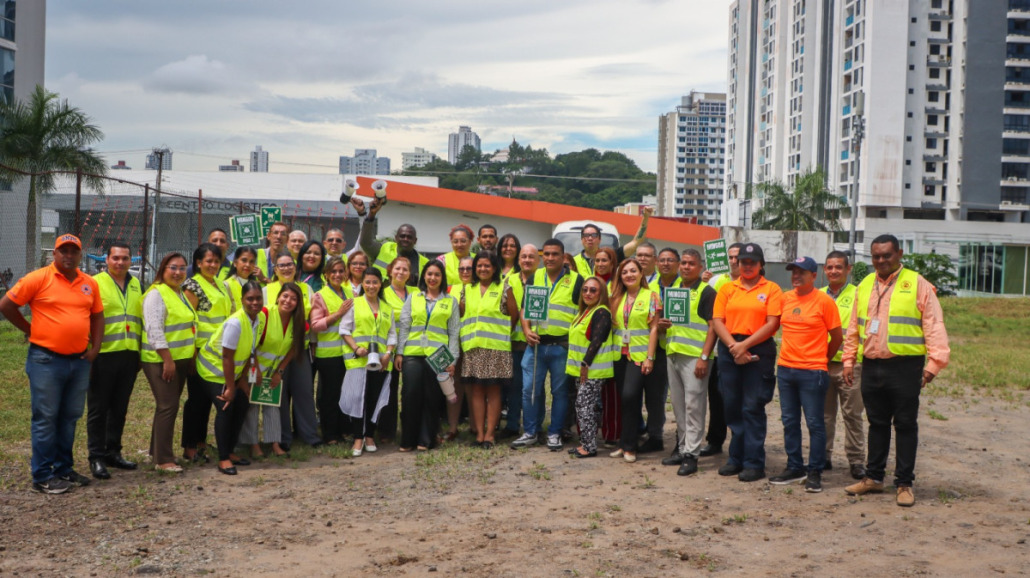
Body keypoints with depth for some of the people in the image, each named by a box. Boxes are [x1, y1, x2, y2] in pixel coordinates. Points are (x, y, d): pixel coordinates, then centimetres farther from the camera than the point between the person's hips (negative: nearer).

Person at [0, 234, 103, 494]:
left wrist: (95, 347, 7)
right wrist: (31, 330, -1)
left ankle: (64, 469, 24)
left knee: (70, 417, 13)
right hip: (46, 360, -5)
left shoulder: (90, 283, 8)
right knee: (45, 418, 0)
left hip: (80, 361, 5)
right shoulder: (38, 278, -7)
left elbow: (97, 316, 17)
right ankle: (43, 476, 7)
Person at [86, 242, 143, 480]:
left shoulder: (136, 285, 14)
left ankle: (113, 452, 24)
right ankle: (96, 458, 8)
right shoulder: (95, 283, -6)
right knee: (98, 408, 2)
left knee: (120, 407, 13)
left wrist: (140, 351, 17)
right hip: (104, 355, -6)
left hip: (129, 355, 6)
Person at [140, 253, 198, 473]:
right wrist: (167, 360, -22)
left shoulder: (182, 294, 16)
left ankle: (157, 452, 24)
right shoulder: (156, 294, -12)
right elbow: (154, 330, -20)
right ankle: (163, 460, -5)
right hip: (161, 361, -9)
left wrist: (193, 356, 19)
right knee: (168, 406, -9)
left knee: (168, 406, 14)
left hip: (180, 359, 9)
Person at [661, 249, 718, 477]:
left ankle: (691, 455, -3)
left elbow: (712, 327, -9)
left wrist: (704, 357, -17)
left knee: (693, 406, -5)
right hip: (672, 354, 7)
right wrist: (662, 323, 2)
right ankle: (682, 447, 23)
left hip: (694, 356, -7)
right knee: (678, 405, 13)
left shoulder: (706, 292, -4)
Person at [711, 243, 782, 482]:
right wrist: (733, 346, -11)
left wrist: (745, 345, -13)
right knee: (732, 406, 7)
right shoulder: (727, 289, 11)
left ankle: (754, 463, 1)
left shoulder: (772, 289, 3)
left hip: (759, 350, -3)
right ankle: (736, 459, 18)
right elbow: (717, 321, 3)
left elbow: (772, 323, -6)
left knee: (753, 408, -4)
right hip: (729, 349, 4)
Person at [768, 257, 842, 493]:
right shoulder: (785, 298, 7)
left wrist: (821, 358, 9)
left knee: (815, 423, 0)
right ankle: (794, 468, 21)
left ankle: (815, 473, 9)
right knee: (789, 421, 10)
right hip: (785, 368, 5)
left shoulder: (824, 301, -6)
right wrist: (789, 352, 12)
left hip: (812, 372, -5)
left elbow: (837, 337, 0)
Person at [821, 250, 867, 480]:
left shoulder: (858, 295, 0)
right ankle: (823, 457, 18)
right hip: (821, 364, 4)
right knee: (823, 414, 9)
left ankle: (856, 461, 8)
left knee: (852, 414, 1)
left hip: (849, 364, -4)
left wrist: (854, 354, -11)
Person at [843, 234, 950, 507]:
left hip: (905, 367, -5)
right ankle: (873, 477, 22)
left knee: (905, 425, 2)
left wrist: (935, 361, -16)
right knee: (877, 423, 13)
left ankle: (904, 483, 10)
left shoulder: (918, 285, -3)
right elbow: (854, 329, 18)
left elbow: (934, 325, -8)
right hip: (871, 367, 5)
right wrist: (848, 361, 14)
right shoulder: (865, 286, 13)